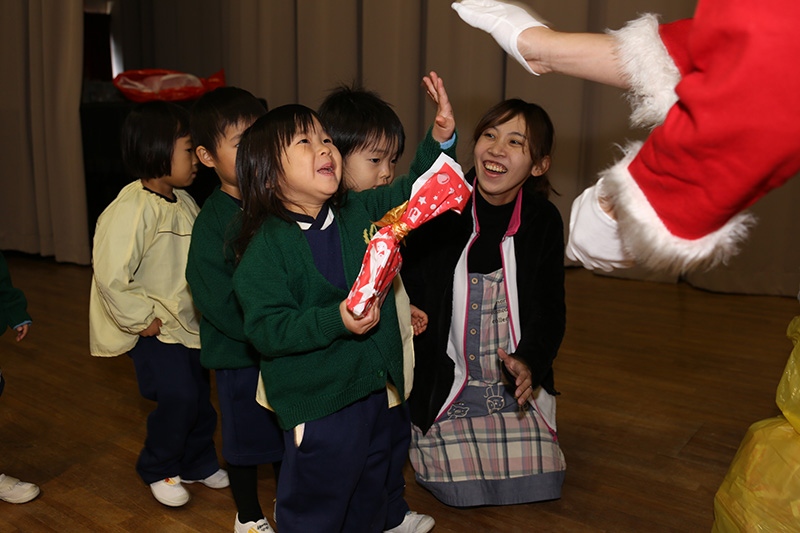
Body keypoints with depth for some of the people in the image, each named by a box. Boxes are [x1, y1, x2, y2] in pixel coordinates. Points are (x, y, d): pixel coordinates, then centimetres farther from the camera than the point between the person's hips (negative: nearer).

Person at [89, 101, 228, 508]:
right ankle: (158, 470, 16)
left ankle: (198, 462, 36)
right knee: (177, 396, -11)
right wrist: (142, 320, -19)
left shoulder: (183, 200, 3)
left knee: (200, 394, 14)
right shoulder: (130, 210, -23)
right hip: (154, 328, -7)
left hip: (188, 320, 8)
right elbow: (110, 277, -26)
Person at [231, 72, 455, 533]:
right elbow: (266, 329, -20)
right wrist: (336, 320, -30)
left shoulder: (360, 211, 1)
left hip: (375, 387, 6)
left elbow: (412, 192, 9)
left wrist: (441, 139, -7)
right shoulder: (266, 246, -16)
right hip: (317, 403, -6)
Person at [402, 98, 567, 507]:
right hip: (446, 385, -2)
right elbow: (409, 287, -8)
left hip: (518, 382, 2)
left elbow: (549, 309, -3)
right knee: (459, 491, -3)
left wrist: (529, 362, -21)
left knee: (536, 485, 6)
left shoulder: (544, 221, -6)